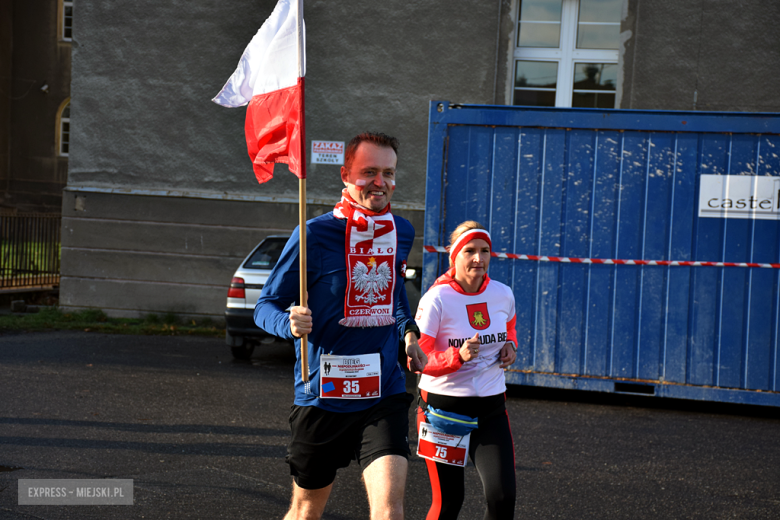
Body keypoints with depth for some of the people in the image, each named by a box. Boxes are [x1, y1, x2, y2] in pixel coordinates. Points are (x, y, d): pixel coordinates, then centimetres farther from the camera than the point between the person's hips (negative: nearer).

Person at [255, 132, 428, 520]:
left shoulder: (402, 232, 6)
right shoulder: (315, 234, -9)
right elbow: (266, 306, -4)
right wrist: (290, 323, -26)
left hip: (384, 394, 2)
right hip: (322, 396, -2)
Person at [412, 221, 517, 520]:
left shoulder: (503, 294, 1)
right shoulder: (437, 299, -13)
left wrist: (510, 345, 2)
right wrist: (458, 356, -29)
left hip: (491, 406, 4)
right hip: (443, 404, -3)